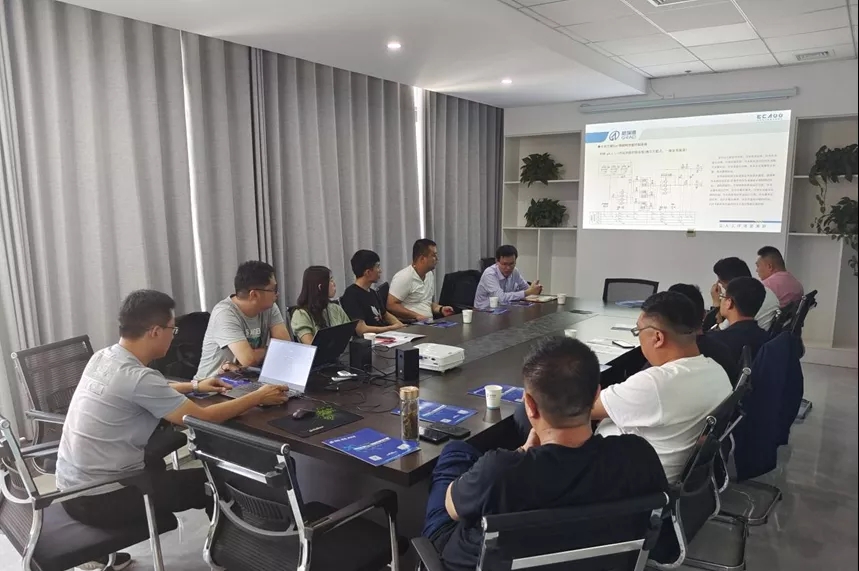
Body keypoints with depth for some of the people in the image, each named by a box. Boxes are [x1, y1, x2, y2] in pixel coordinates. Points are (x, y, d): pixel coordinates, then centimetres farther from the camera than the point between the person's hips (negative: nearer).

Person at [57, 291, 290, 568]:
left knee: (154, 462, 32)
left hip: (71, 488, 9)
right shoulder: (137, 377, -26)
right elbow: (204, 418, -19)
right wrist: (258, 397, -8)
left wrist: (194, 386, 21)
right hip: (98, 500, -9)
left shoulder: (102, 358, 1)